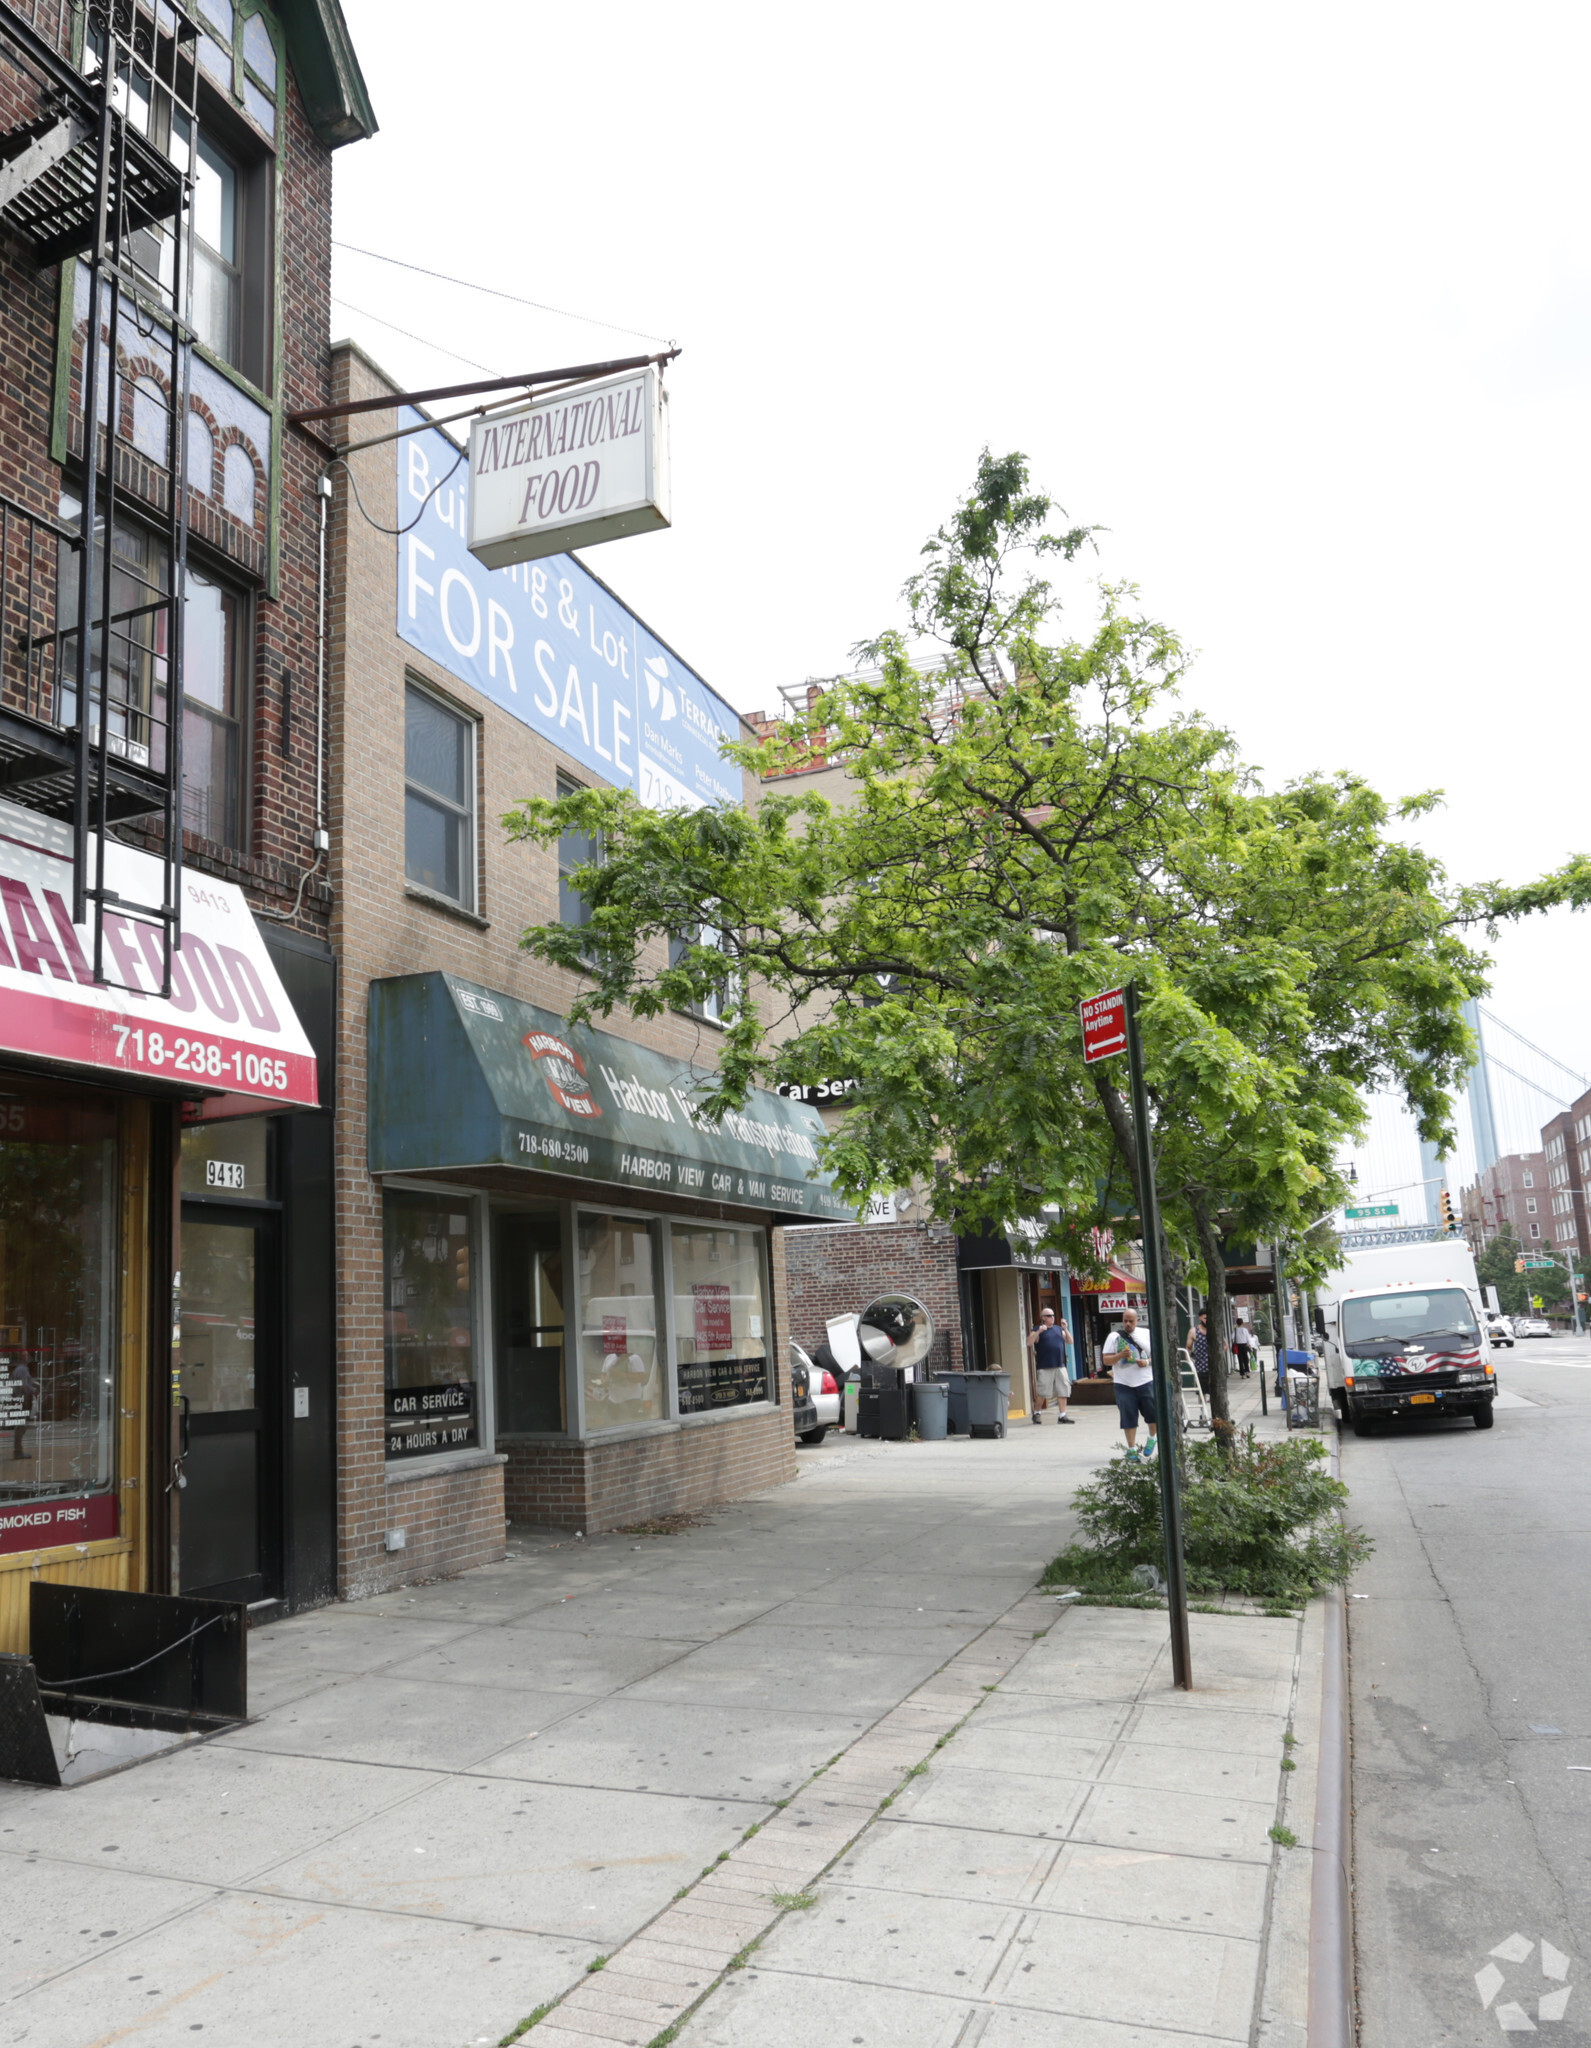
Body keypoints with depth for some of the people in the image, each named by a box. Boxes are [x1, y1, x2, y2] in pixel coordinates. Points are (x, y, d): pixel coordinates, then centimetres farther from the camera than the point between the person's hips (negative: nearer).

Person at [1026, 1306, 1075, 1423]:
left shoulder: (1058, 1329, 16)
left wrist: (1065, 1329, 0)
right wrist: (1038, 1332, -21)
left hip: (1060, 1366, 5)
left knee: (1063, 1391, 1)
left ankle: (1062, 1415, 8)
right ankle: (1036, 1413, 15)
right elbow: (1029, 1343, -10)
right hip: (1045, 1368, -5)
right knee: (1042, 1393, -3)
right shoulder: (1038, 1330, 1)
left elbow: (1070, 1341, 14)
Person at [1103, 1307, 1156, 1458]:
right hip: (1124, 1384, -1)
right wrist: (1120, 1355, -17)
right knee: (1129, 1417, -1)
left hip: (1146, 1382, 1)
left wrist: (1147, 1362, -10)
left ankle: (1152, 1438, 26)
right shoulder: (1114, 1336, 3)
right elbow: (1106, 1360, 1)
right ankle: (1132, 1449, 10)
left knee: (1153, 1412, -3)